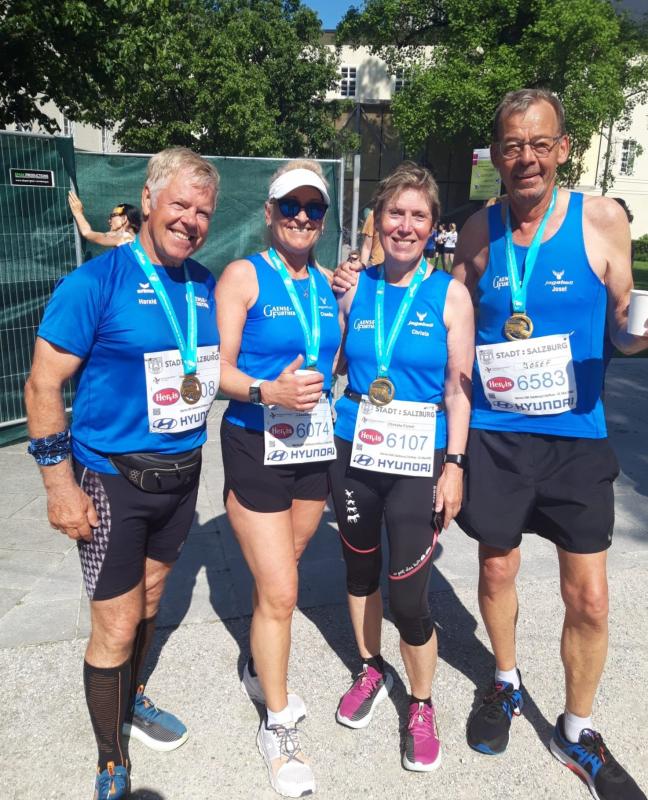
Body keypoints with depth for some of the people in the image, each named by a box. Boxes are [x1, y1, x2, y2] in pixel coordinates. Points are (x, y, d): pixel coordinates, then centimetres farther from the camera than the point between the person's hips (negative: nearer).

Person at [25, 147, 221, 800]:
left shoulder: (206, 286, 4)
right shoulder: (95, 283, -14)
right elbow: (42, 387, -13)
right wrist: (60, 484, -14)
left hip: (182, 472, 6)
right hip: (113, 478, -5)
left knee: (149, 601, 22)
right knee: (116, 625, 4)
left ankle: (132, 702, 48)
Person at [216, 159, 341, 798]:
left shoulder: (327, 284, 9)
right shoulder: (244, 275, -7)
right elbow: (219, 369, -12)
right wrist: (268, 391, -29)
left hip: (315, 446, 5)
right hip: (256, 446, -5)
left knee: (278, 574, 20)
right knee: (279, 591, -1)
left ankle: (260, 669, 46)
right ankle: (277, 727, 22)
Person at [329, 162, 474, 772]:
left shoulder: (450, 294, -4)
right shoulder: (355, 288, 2)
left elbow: (458, 389, -4)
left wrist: (454, 466, -9)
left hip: (418, 461, -3)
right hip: (353, 453, 3)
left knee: (408, 597, -1)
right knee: (359, 567, 17)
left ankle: (421, 706, 28)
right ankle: (371, 670, 44)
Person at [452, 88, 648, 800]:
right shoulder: (478, 231, 1)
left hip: (576, 438, -1)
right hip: (492, 435, 2)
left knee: (588, 597, 6)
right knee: (496, 568, 16)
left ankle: (577, 733, 32)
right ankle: (506, 681, 45)